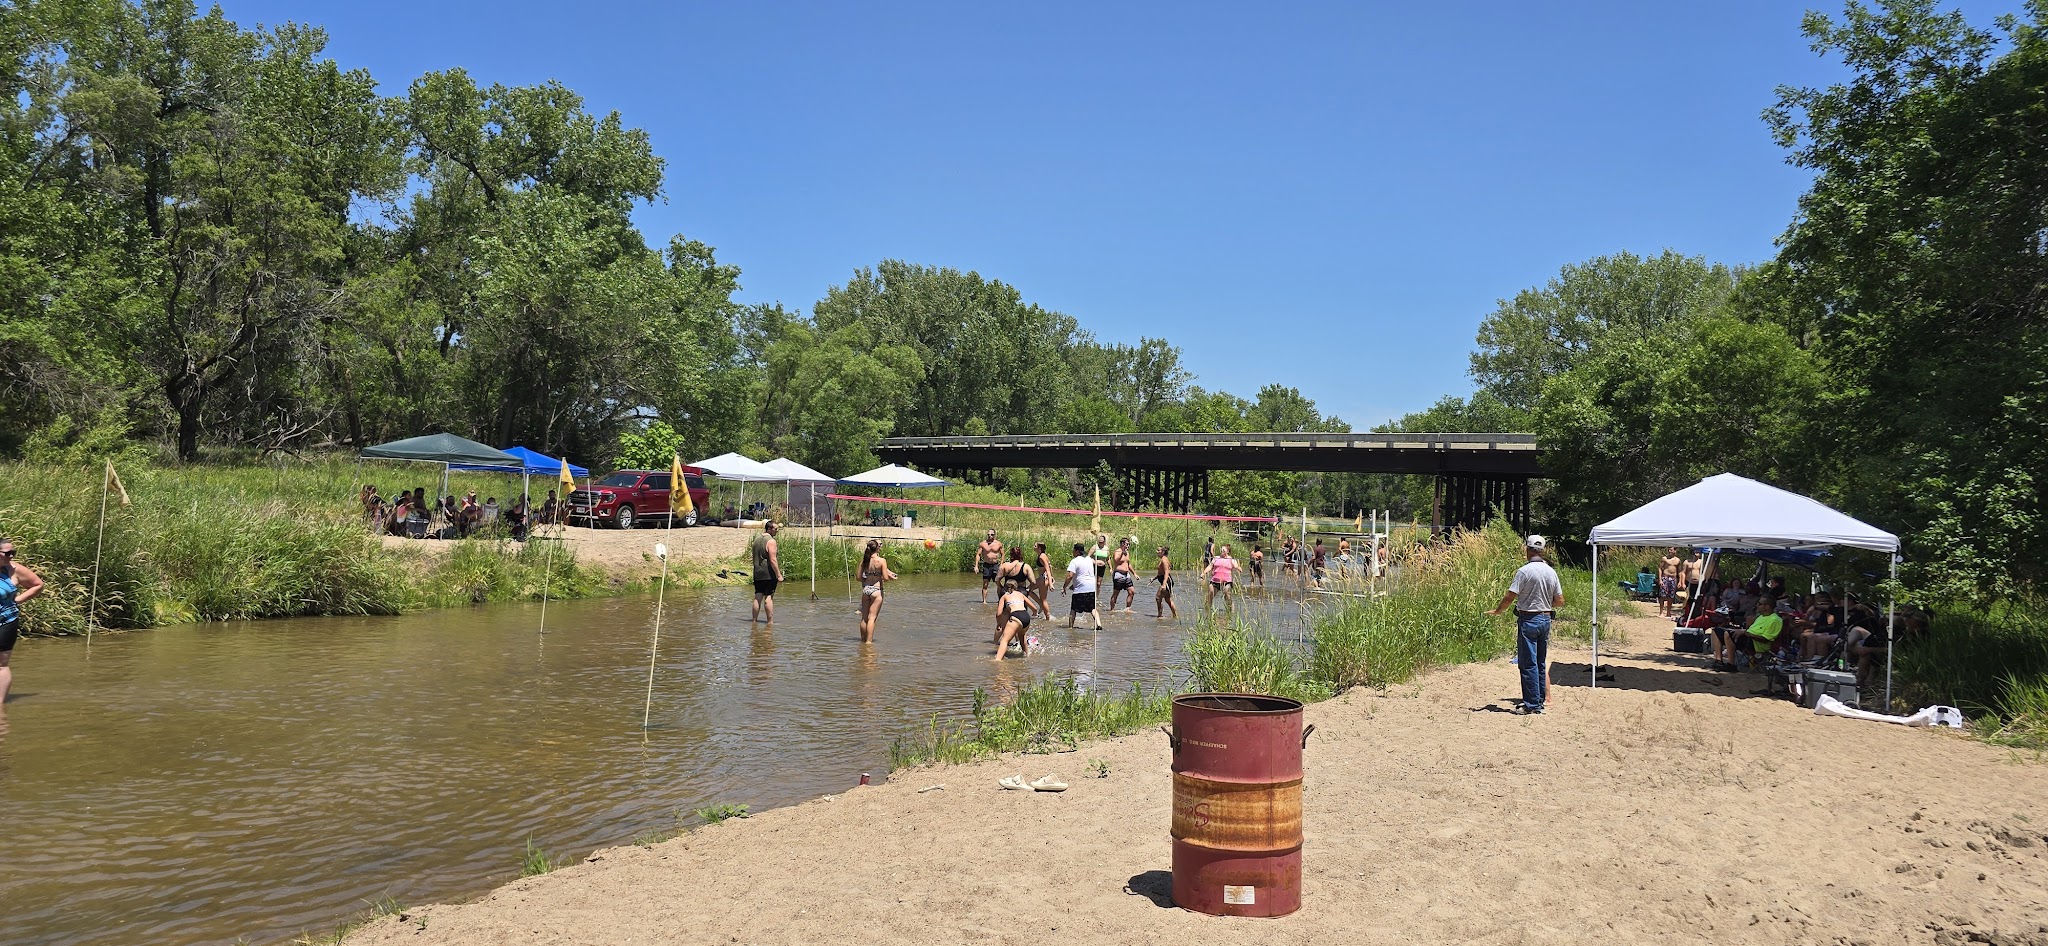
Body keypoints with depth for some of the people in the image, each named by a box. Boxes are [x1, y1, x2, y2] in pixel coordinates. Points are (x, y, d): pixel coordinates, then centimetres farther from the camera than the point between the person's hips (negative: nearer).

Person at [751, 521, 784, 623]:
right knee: (769, 597, -5)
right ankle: (770, 621, -4)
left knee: (758, 597, 9)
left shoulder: (756, 539, 13)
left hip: (757, 573, 7)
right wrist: (779, 575, -15)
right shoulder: (771, 541, -13)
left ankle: (754, 620, 11)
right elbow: (773, 560, -18)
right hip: (769, 574, -7)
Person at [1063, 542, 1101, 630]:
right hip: (1092, 587, 6)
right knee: (1092, 608, 10)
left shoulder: (1074, 561, -9)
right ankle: (1098, 624, -7)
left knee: (1073, 609, 8)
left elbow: (1070, 576, -18)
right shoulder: (1089, 559, 14)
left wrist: (1064, 587, -6)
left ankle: (1070, 626, 9)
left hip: (1080, 589, -6)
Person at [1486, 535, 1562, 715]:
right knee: (1541, 663, 15)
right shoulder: (1551, 571, 5)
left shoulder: (1524, 571, -13)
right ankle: (1540, 701, 19)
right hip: (1545, 619, 6)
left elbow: (1510, 597, -14)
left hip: (1528, 620, -6)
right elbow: (1560, 601, 8)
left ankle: (1532, 706, -3)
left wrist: (1496, 611, 2)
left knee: (1528, 664, -3)